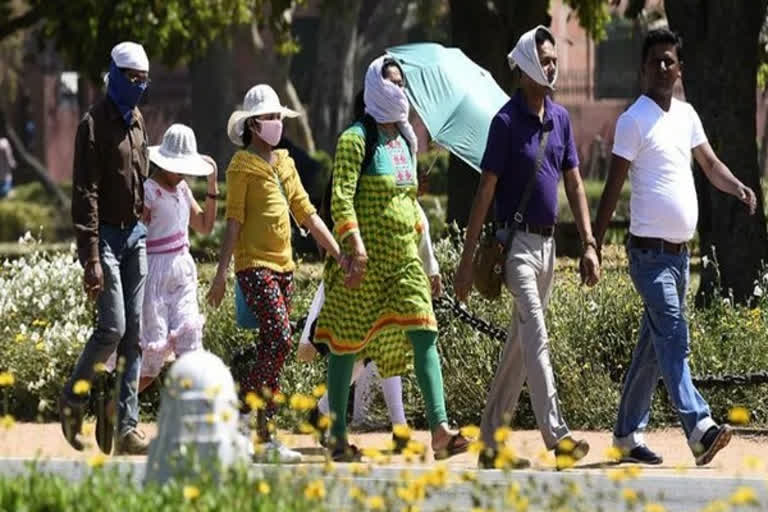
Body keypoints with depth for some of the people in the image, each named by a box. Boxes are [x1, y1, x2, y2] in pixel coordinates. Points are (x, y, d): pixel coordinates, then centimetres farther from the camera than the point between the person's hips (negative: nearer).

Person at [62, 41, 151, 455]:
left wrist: (146, 231, 15)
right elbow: (85, 195, -15)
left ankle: (125, 425, 4)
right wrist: (91, 258, -21)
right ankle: (73, 400, 9)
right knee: (112, 326, -12)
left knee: (134, 331, 3)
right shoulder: (94, 125, -11)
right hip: (106, 234, -7)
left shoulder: (137, 121, 13)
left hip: (135, 234, 7)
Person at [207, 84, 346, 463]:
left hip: (283, 265, 8)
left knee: (271, 348, 6)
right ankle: (267, 437, -14)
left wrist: (338, 255, 11)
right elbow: (234, 220, -8)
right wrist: (221, 272, -14)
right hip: (254, 265, -8)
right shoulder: (243, 165, -4)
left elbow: (306, 214, 17)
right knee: (280, 339, -18)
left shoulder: (284, 163, 17)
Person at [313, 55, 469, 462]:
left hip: (404, 257, 7)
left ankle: (439, 429, -16)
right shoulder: (356, 139, -7)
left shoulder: (404, 141, 16)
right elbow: (341, 197, -15)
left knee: (424, 335, -8)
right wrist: (356, 245, -25)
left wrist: (423, 248, 22)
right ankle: (338, 436, 9)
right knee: (347, 342, 1)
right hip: (365, 258, -6)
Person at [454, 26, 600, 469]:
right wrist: (467, 261, -12)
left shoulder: (560, 118, 10)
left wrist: (589, 245, 3)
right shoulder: (507, 121, -10)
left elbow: (574, 184, 12)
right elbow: (485, 191, -11)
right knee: (537, 338, -15)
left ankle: (491, 442, 16)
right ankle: (556, 433, -21)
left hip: (547, 242, 7)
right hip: (516, 241, -7)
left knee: (519, 343, 10)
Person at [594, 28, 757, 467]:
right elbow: (613, 188, -10)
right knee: (673, 338, -19)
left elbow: (710, 164, 16)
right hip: (650, 251, -8)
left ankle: (629, 432, 20)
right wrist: (594, 246, -13)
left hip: (680, 251, 8)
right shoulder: (634, 121, -8)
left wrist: (738, 187, -6)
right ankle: (700, 428, -32)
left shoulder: (687, 115, 13)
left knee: (654, 345, 12)